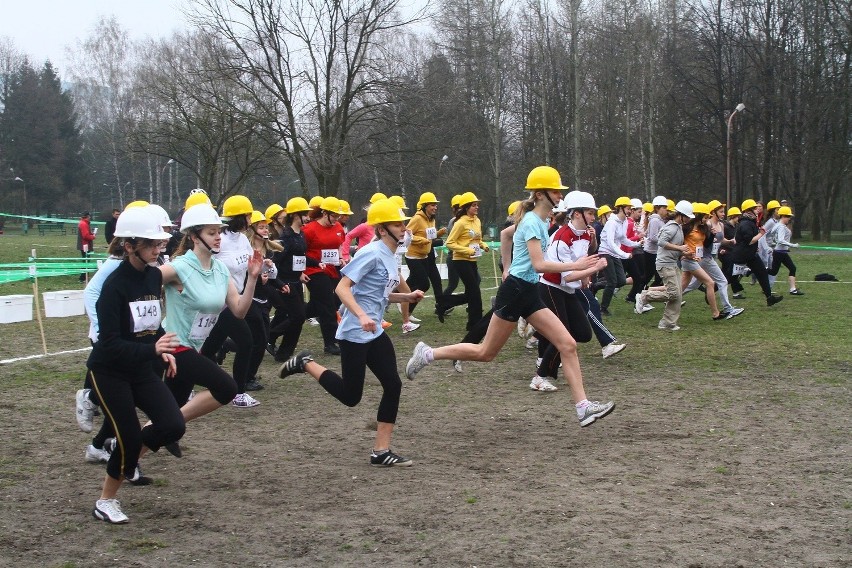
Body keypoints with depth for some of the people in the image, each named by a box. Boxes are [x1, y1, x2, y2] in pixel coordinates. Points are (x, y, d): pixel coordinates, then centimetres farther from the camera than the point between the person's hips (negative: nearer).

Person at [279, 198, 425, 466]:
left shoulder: (390, 256, 12)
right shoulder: (372, 253, -16)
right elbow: (342, 288, -21)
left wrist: (407, 297, 8)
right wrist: (362, 316, -33)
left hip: (375, 333, 9)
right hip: (355, 333, -9)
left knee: (393, 385, 1)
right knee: (350, 396, -1)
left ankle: (381, 451, 7)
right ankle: (306, 364, 18)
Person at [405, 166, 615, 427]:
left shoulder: (539, 221, 12)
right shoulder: (532, 223, -17)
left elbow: (507, 233, 27)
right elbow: (539, 264, -26)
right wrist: (575, 266, -26)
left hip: (528, 293, 9)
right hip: (515, 292, -9)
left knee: (568, 345, -1)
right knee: (485, 353, 1)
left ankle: (583, 407, -2)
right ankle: (428, 354, 14)